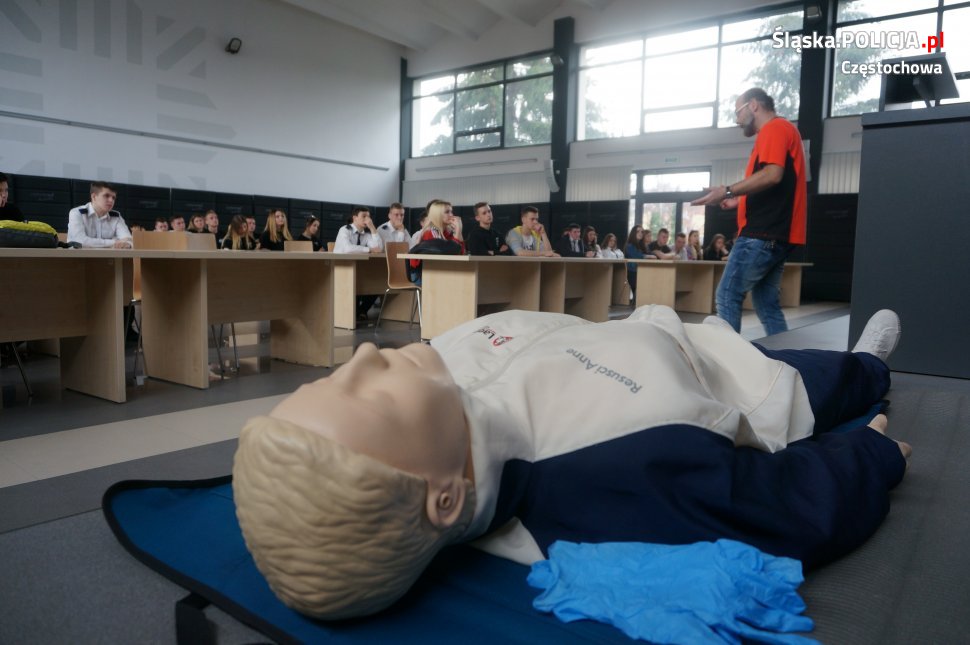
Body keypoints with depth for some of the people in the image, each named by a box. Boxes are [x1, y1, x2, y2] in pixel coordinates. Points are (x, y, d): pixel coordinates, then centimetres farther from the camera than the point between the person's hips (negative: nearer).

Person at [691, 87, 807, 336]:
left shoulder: (774, 128, -5)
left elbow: (772, 175, -20)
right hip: (776, 233, 10)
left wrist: (728, 191, -17)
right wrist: (739, 201, 26)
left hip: (762, 233, -10)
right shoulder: (782, 130, 26)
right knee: (767, 303, 10)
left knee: (727, 297, -8)